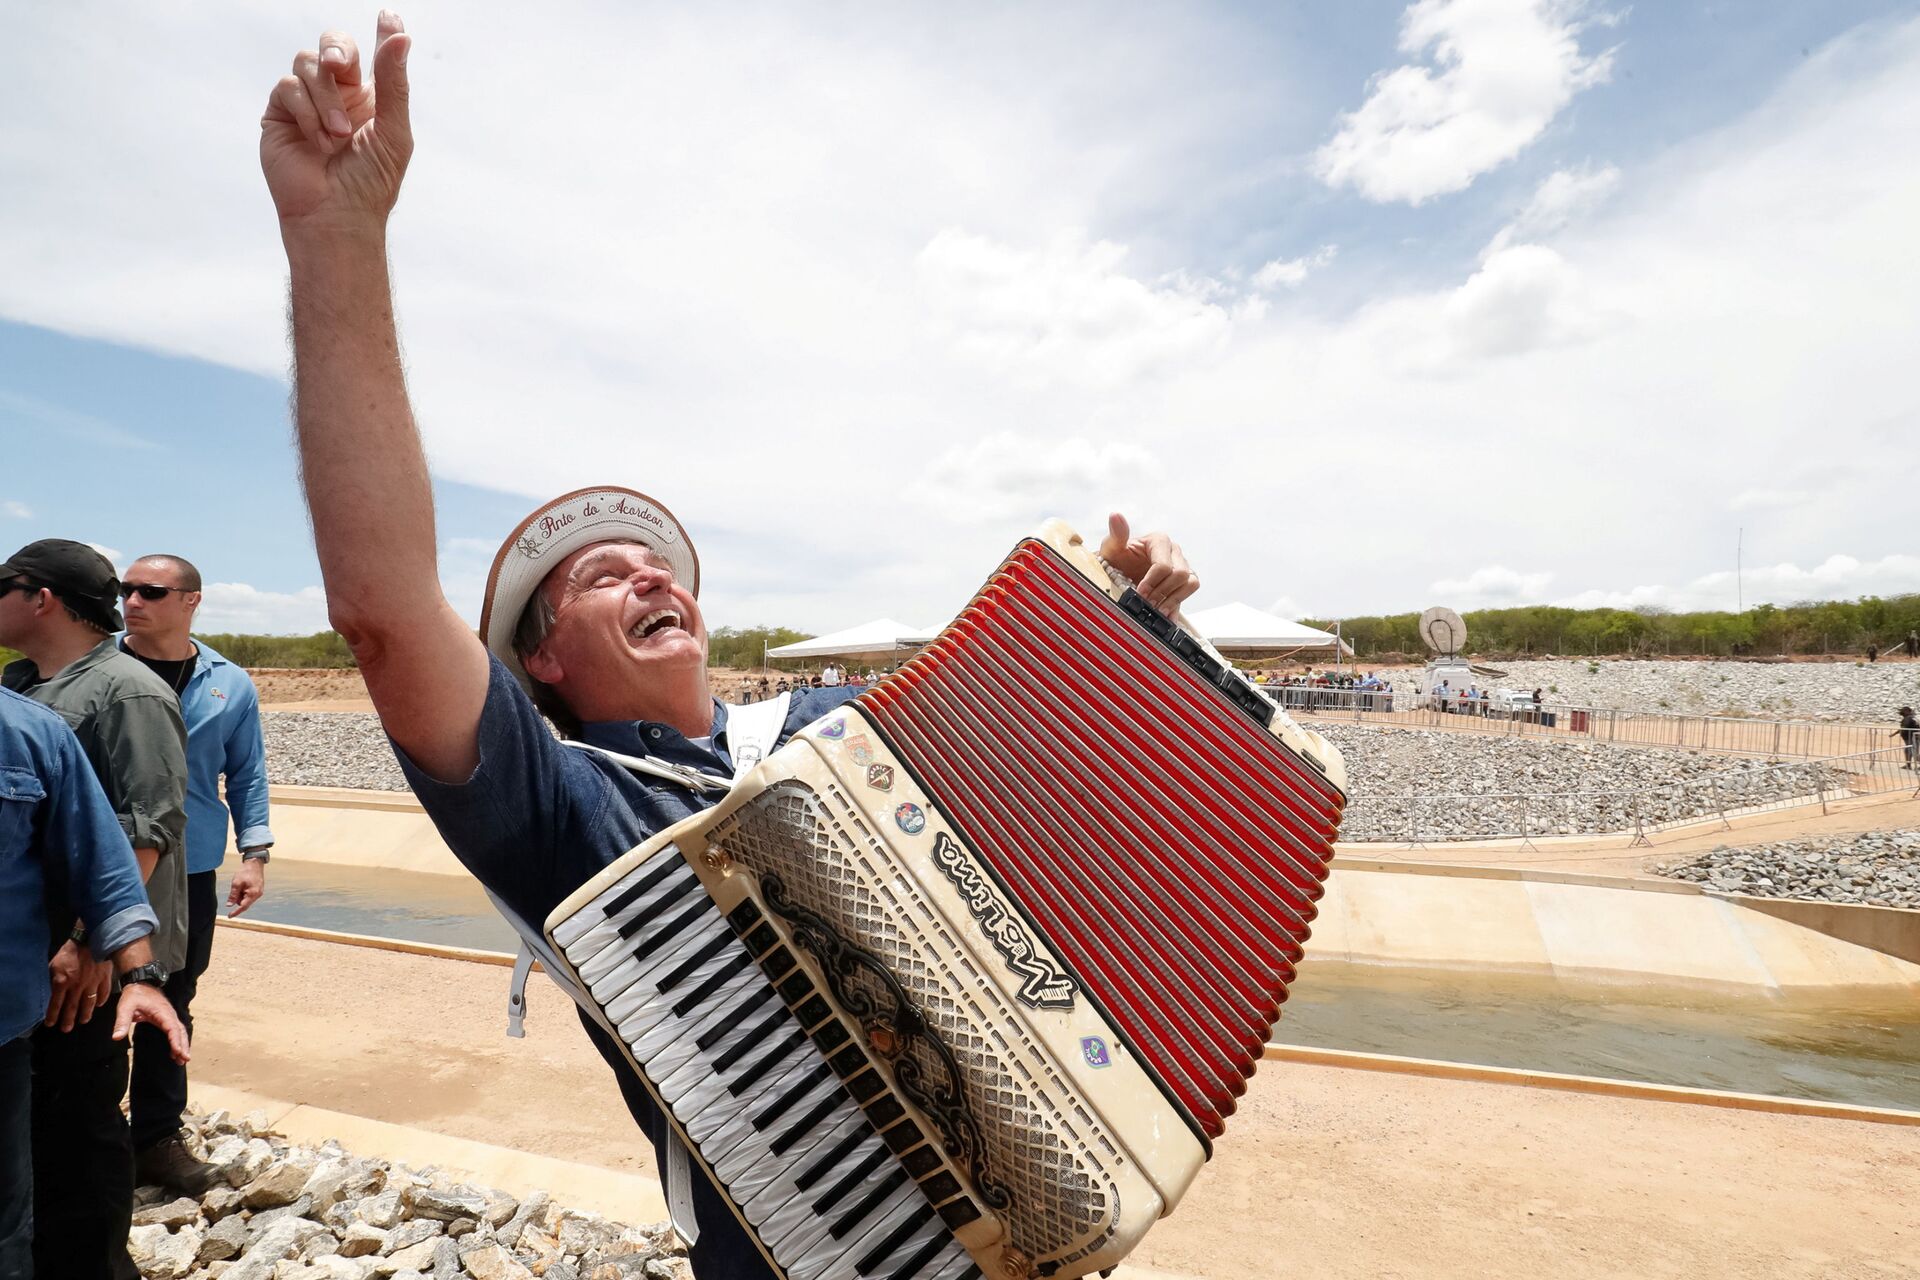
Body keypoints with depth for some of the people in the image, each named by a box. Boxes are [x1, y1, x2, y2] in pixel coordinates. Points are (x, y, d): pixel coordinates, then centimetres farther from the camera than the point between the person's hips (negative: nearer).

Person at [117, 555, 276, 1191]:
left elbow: (247, 775, 7)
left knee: (169, 1007, 13)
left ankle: (157, 1137, 27)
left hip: (188, 874, 2)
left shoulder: (229, 685, 2)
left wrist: (254, 853, 0)